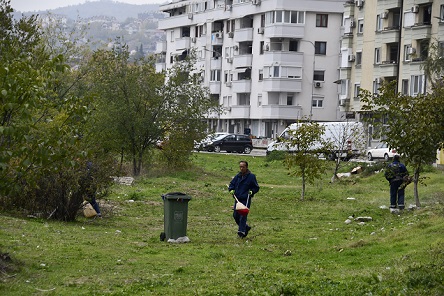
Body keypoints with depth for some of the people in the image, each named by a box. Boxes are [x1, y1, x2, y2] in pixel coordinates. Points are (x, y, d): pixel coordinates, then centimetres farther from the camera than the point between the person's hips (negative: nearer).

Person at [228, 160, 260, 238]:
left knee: (243, 216, -12)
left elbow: (256, 188, 2)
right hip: (237, 199, 6)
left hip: (246, 200, -6)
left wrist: (252, 191, -16)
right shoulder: (237, 176, 10)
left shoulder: (251, 176, -4)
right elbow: (231, 184, 19)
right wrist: (231, 190, -1)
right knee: (235, 215, 8)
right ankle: (246, 227, 26)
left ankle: (241, 231, -10)